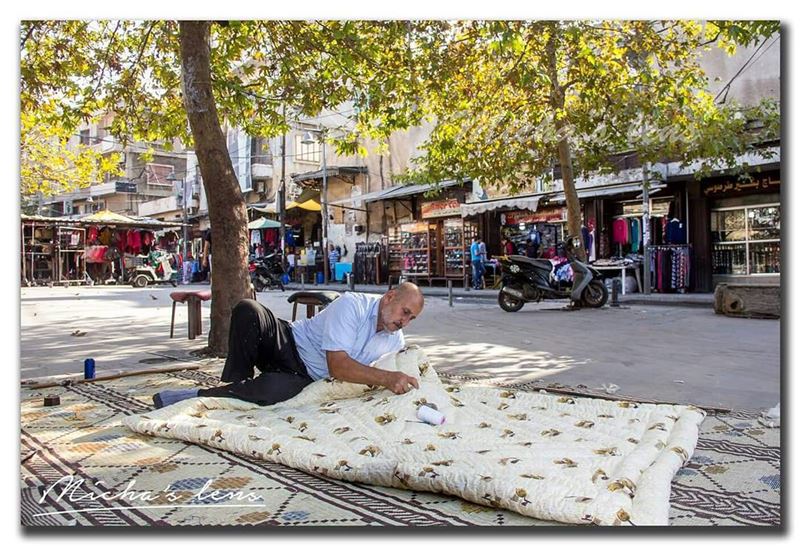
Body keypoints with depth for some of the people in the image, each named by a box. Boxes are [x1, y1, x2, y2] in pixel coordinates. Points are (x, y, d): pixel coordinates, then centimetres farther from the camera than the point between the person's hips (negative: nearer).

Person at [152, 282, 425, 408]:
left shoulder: (397, 342, 3)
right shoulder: (353, 304, -17)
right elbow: (337, 365, -27)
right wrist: (386, 378, -38)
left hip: (307, 379, 3)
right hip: (289, 344, -3)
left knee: (271, 390, -36)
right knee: (247, 310, -33)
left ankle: (197, 396, -13)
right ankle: (236, 384, -12)